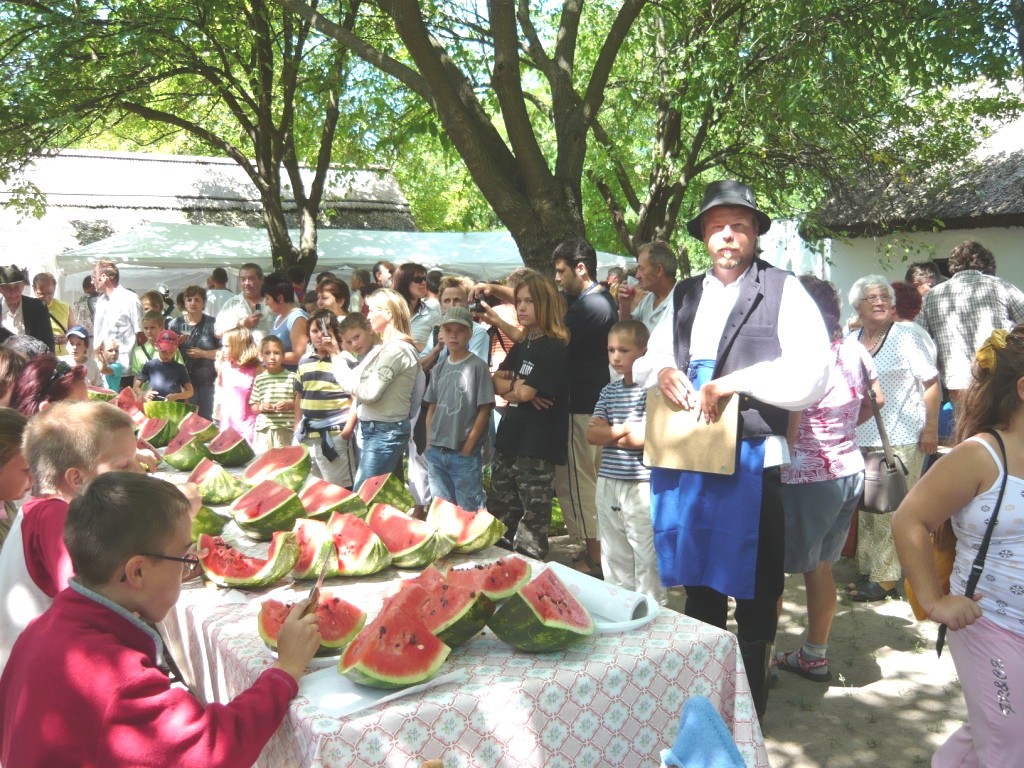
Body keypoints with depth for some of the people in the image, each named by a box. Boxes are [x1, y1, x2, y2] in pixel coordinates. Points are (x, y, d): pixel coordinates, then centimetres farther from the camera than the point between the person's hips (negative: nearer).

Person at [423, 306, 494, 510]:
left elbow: (484, 410, -9)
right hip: (436, 453, 5)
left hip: (465, 454, -5)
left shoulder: (478, 366, -6)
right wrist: (430, 444, 5)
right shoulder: (439, 368, 9)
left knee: (469, 512, 3)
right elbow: (432, 408, 14)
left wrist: (468, 447, -10)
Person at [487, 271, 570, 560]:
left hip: (537, 448, -8)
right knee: (498, 516, 15)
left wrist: (511, 387, 4)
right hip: (509, 440, 8)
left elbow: (527, 393, -16)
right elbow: (496, 383, 10)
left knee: (532, 523, 0)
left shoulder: (554, 348, -11)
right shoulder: (521, 346, 15)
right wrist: (517, 386, -9)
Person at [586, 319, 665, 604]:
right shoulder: (609, 391, 12)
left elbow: (648, 436, -17)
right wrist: (625, 431, -8)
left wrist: (610, 432, -3)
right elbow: (592, 435, 5)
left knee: (646, 556, -1)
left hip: (641, 485, -6)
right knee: (613, 555, 15)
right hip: (608, 482, 7)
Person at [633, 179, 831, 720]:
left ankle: (751, 709, 26)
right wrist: (660, 372, -4)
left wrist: (732, 381, -18)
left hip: (751, 457, -5)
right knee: (699, 581, 18)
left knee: (753, 592, 7)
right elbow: (647, 356, 19)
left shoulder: (783, 291, -4)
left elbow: (809, 375, -14)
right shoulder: (685, 296, 13)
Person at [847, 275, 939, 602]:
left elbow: (932, 384, -5)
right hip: (861, 439, 6)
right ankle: (867, 569, 22)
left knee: (890, 512, -5)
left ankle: (885, 579, 3)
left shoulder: (906, 338, -5)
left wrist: (931, 428, -11)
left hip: (900, 440, -6)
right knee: (865, 509, 11)